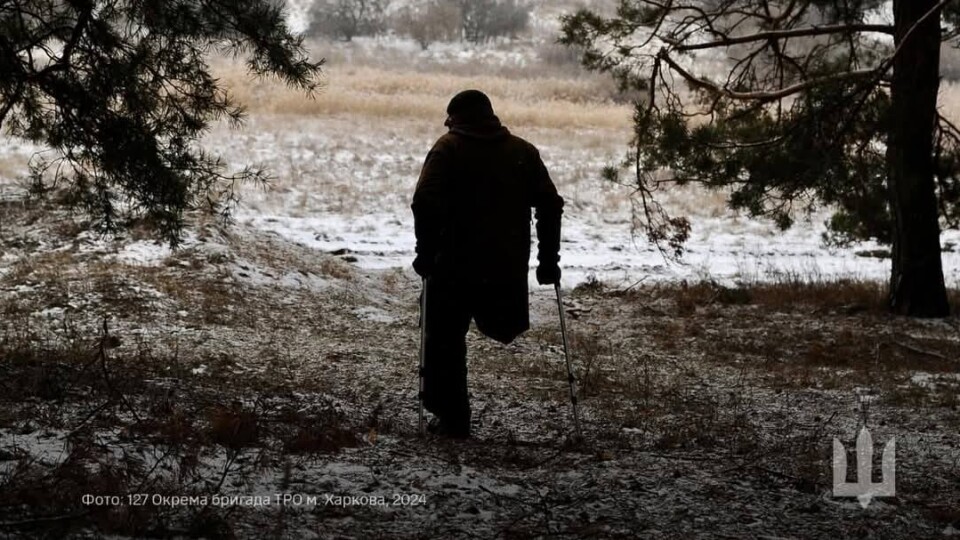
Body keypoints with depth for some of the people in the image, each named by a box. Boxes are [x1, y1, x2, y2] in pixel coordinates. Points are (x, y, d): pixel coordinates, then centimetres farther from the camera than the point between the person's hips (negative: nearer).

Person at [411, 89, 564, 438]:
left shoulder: (448, 149, -2)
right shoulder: (524, 152, 10)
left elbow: (425, 203, -14)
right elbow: (550, 205, 7)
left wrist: (426, 252, -8)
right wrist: (548, 259, 10)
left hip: (456, 265, -3)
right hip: (508, 266, 3)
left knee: (446, 340, 8)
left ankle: (452, 417, 5)